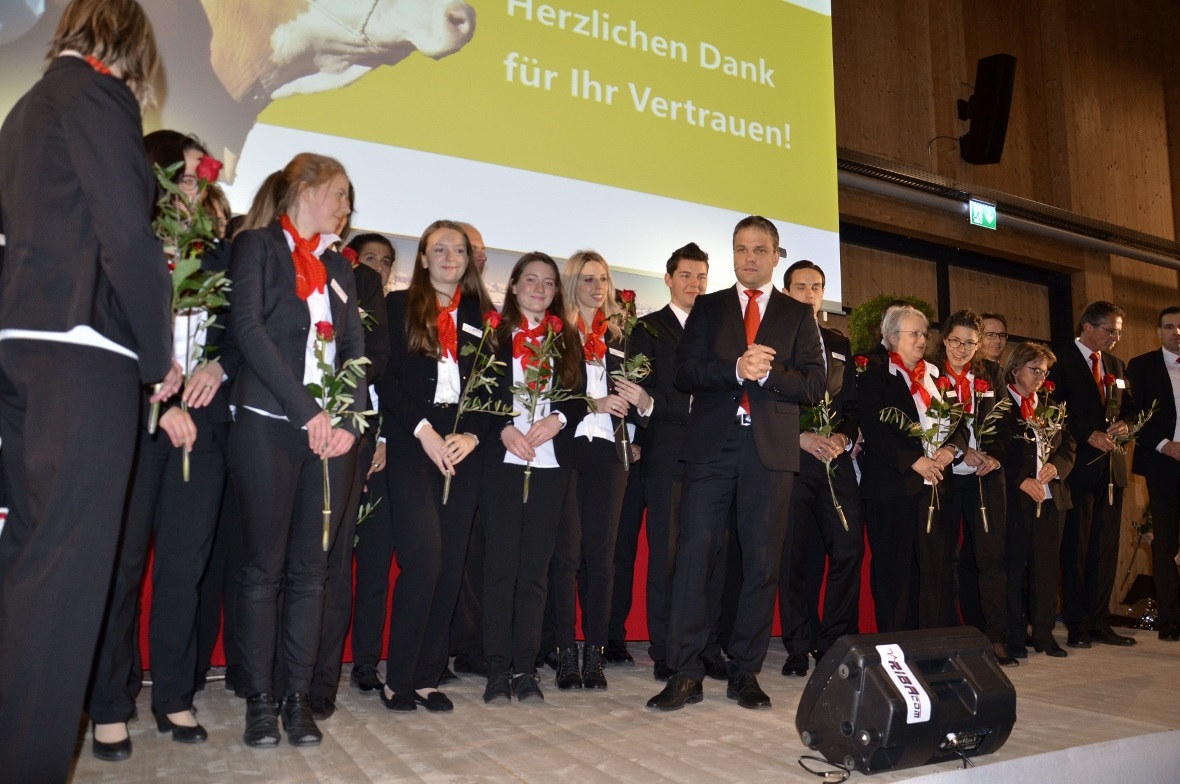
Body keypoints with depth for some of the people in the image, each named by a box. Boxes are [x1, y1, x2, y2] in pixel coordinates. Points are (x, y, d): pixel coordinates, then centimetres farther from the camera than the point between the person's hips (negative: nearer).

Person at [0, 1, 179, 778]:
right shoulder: (97, 94, -4)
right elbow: (127, 233, -14)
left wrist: (142, 268, 28)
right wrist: (158, 353, -7)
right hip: (81, 346, -9)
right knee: (69, 554, -7)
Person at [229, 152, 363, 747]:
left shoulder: (338, 265, 19)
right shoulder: (257, 245, 3)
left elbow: (355, 349, 13)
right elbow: (247, 326, -11)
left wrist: (348, 420, -4)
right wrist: (306, 410, -15)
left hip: (332, 432, 5)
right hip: (268, 425, -5)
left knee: (311, 569, 5)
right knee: (264, 567, 1)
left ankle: (298, 698, 13)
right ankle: (260, 700, 12)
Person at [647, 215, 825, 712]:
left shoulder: (799, 315, 13)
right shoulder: (707, 308, 14)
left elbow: (815, 386, 4)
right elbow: (685, 373, 1)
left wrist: (768, 372, -13)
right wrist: (735, 369, -14)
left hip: (771, 450, 1)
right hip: (711, 444, 0)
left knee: (762, 561, 3)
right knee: (694, 552, -6)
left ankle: (745, 672, 15)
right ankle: (685, 673, 1)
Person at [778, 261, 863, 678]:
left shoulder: (839, 344, 20)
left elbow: (852, 402, 17)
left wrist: (843, 436, -2)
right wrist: (800, 437, -12)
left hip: (836, 459, 4)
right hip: (790, 458, -4)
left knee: (848, 547, -1)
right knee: (794, 554, -2)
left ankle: (837, 643, 11)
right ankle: (798, 648, 8)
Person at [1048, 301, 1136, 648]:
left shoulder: (1116, 365, 16)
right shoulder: (1060, 360, -6)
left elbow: (1128, 407, 19)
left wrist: (1123, 424, -2)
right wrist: (1089, 435, -16)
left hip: (1111, 466, 7)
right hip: (1079, 464, -7)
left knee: (1106, 548, 9)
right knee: (1075, 548, -1)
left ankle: (1100, 622, 17)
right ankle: (1077, 626, 8)